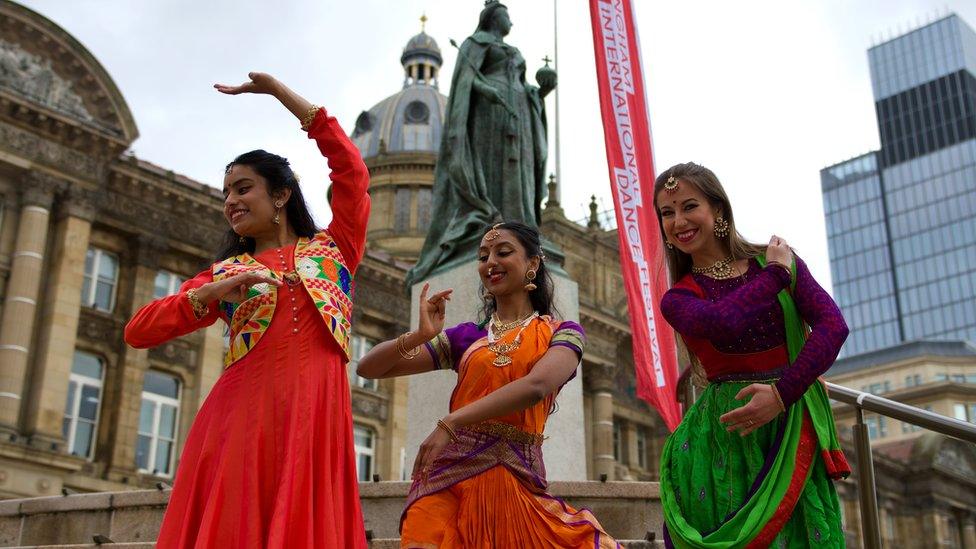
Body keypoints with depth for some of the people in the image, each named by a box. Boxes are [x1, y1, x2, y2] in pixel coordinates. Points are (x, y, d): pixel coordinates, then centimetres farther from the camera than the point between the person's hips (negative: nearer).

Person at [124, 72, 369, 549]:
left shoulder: (333, 248, 16)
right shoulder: (226, 272, 18)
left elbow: (351, 168, 7)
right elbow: (137, 331, 8)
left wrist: (278, 90, 10)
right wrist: (215, 293, -8)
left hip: (316, 419, -1)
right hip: (240, 417, 1)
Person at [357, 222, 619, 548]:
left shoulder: (562, 334, 7)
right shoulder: (466, 337, 15)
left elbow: (536, 386, -16)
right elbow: (368, 369, 13)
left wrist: (450, 423, -23)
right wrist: (419, 336, -6)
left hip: (516, 480, -2)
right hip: (450, 474, 2)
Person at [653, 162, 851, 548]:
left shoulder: (776, 259, 5)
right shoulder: (678, 299, 3)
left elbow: (833, 325, -8)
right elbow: (724, 323, -21)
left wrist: (782, 393, -19)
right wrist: (775, 274, -8)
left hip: (795, 424, 0)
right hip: (729, 435, 0)